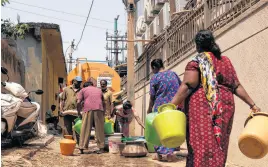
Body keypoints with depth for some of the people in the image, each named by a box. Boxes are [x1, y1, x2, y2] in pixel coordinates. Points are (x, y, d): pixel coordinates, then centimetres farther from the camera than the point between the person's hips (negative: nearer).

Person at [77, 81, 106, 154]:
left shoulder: (83, 90, 19)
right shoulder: (99, 90, 28)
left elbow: (78, 102, 7)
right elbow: (103, 103, 28)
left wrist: (79, 113, 16)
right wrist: (103, 112, 34)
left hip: (88, 110, -2)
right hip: (99, 110, 2)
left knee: (85, 130, 2)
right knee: (99, 130, 7)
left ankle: (82, 148, 1)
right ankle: (101, 148, 8)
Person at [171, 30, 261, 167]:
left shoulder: (196, 62, -1)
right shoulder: (225, 61, 15)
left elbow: (187, 86, -14)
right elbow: (237, 86, 12)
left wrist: (172, 106, -17)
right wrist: (252, 105, 16)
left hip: (202, 107, -5)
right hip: (224, 107, 6)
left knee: (201, 146, -5)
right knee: (218, 147, 12)